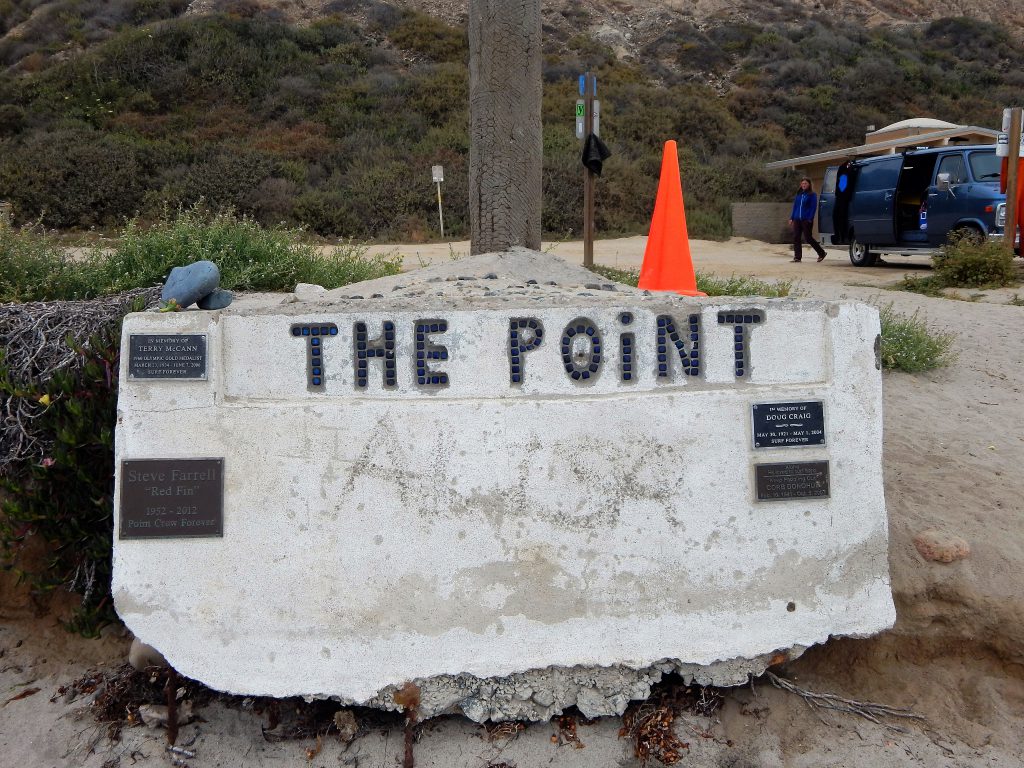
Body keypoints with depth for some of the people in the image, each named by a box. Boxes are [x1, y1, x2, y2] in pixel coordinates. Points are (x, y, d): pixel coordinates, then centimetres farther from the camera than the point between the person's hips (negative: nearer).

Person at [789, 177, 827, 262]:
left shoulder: (812, 195, -3)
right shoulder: (799, 194, 14)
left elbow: (813, 208, -8)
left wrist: (810, 219, -17)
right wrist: (792, 218, 11)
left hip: (806, 220, -6)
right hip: (797, 220, 6)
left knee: (809, 238, -3)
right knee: (796, 238, 0)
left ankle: (821, 253, 13)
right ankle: (797, 257, 4)